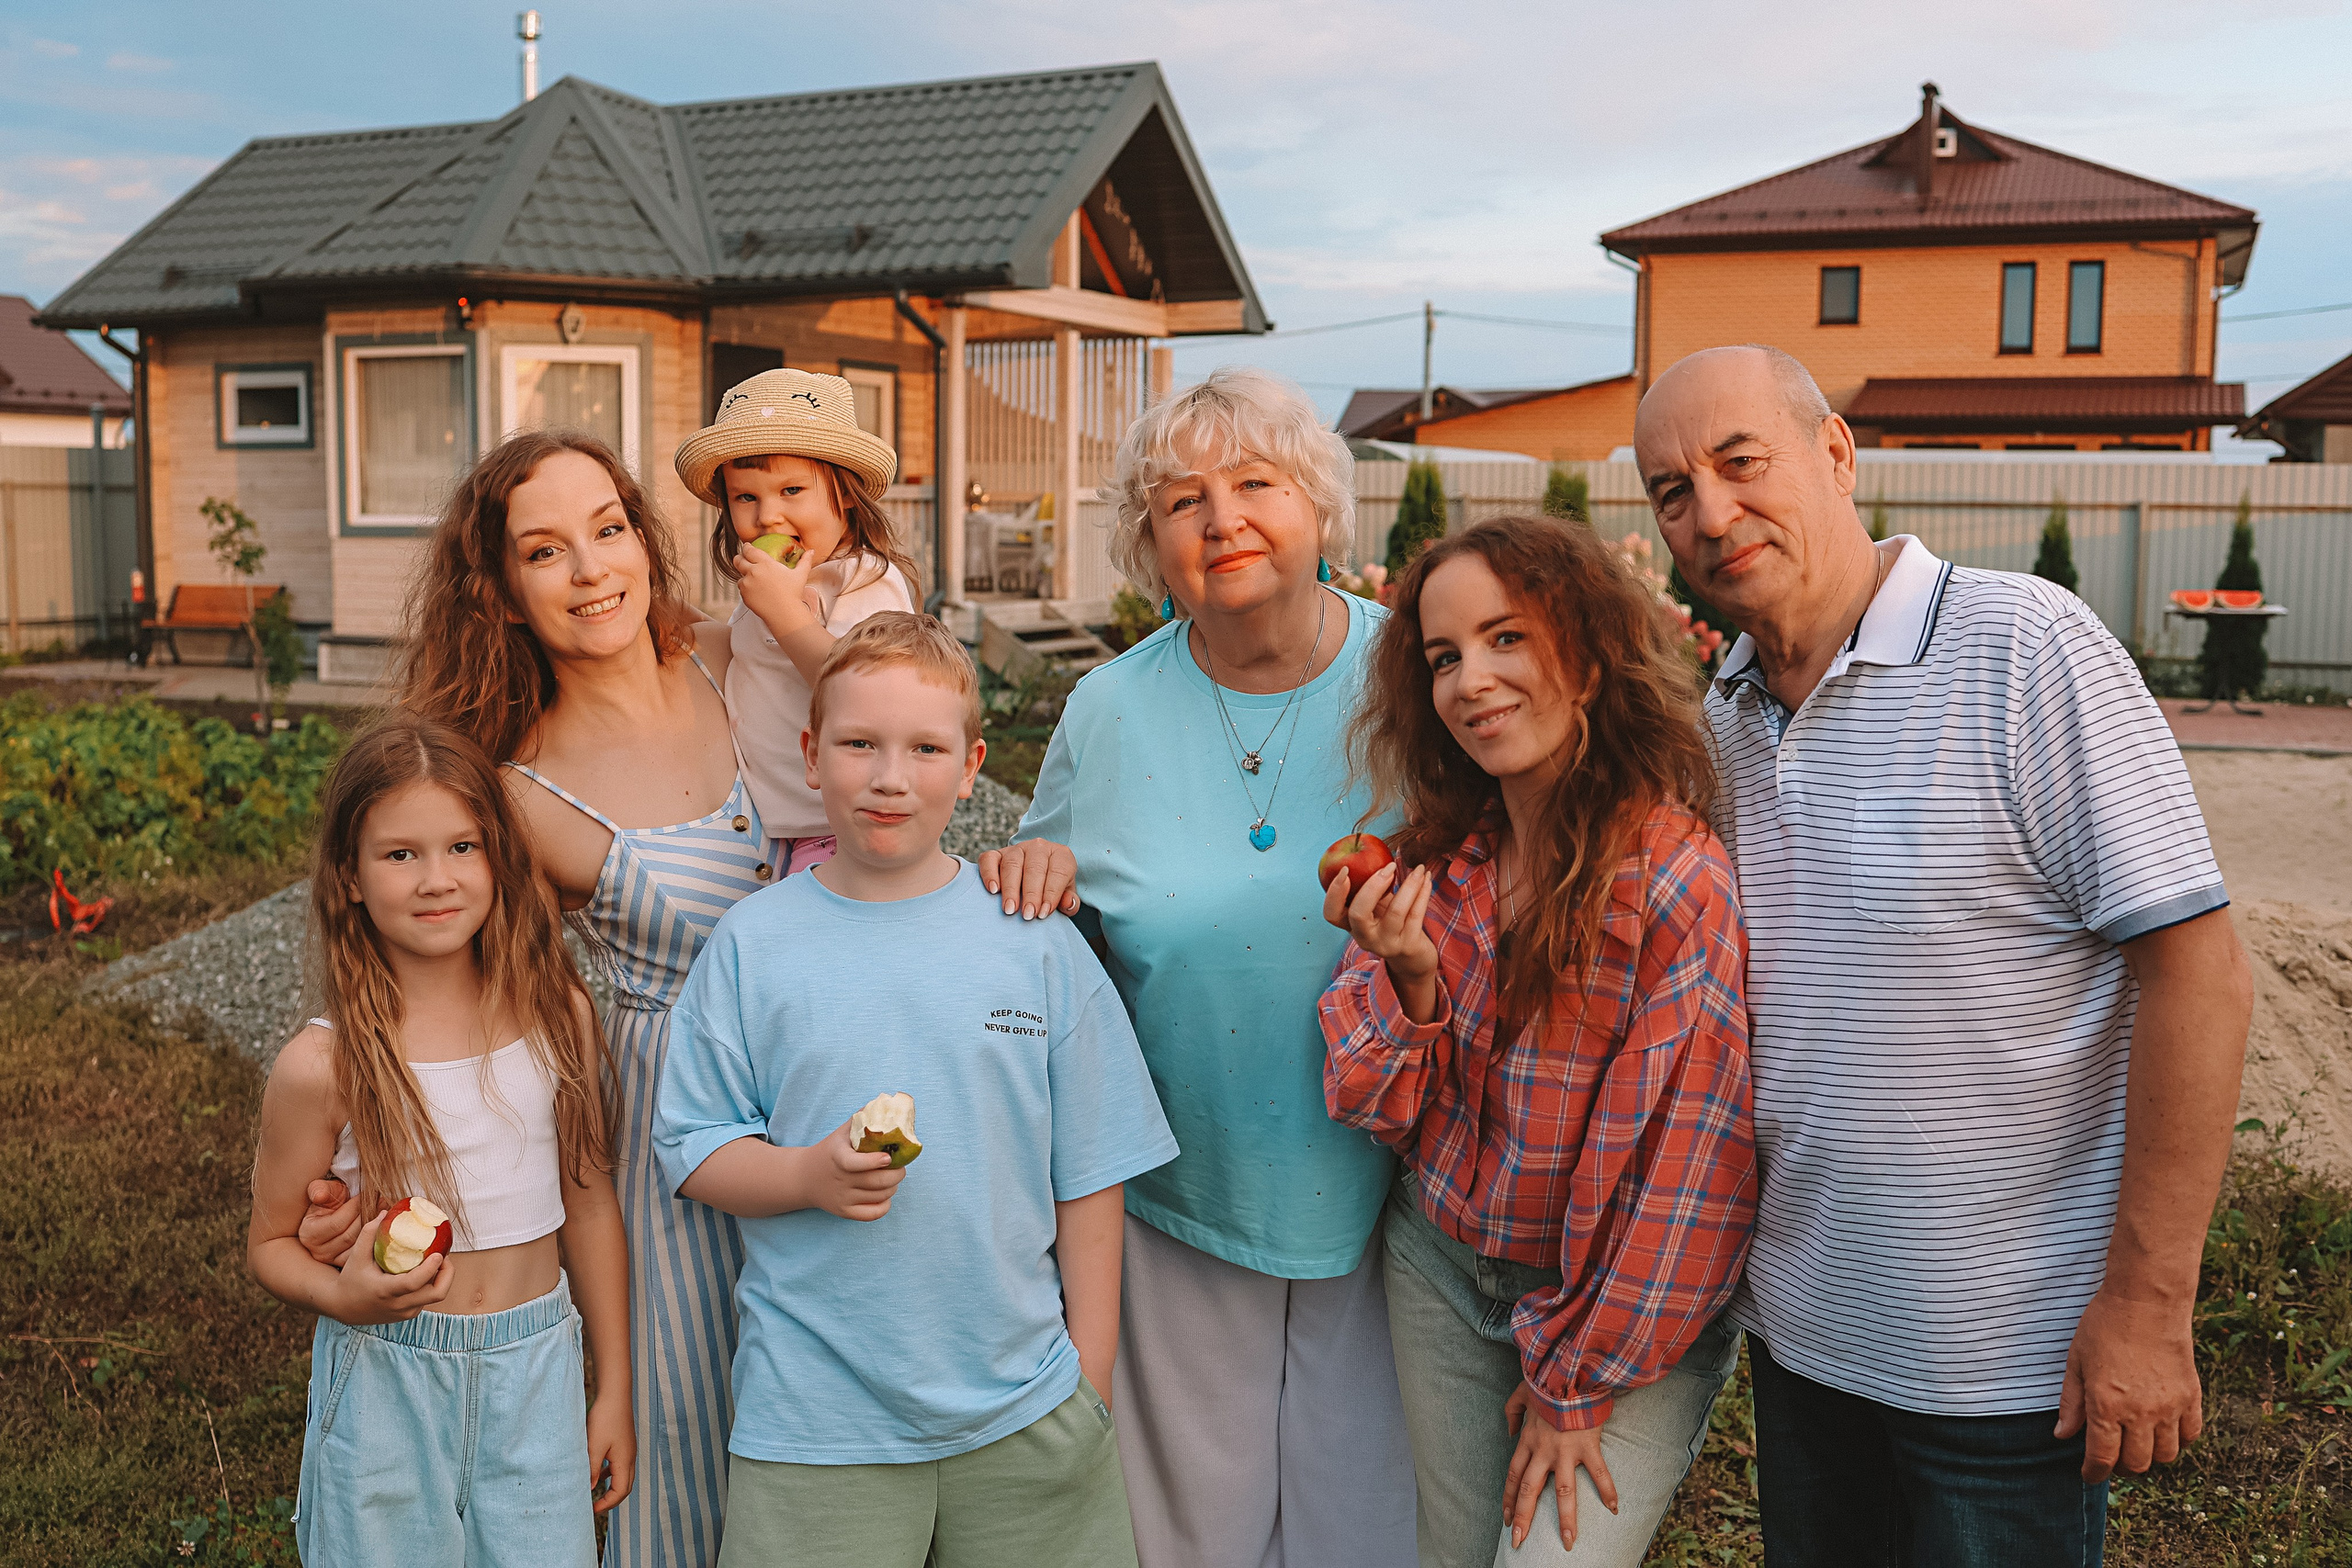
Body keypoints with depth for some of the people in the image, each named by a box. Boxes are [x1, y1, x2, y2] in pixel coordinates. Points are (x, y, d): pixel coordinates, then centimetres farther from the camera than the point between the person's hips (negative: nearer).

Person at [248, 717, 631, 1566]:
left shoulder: (558, 1016, -4)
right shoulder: (323, 1065, -12)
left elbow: (589, 1204, 4)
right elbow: (271, 1241, 0)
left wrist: (614, 1388, 9)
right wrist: (344, 1296, -22)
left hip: (535, 1372, 2)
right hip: (386, 1380, -2)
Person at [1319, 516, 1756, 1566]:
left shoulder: (1682, 884, -23)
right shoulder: (1431, 865, -5)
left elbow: (1684, 1175, -17)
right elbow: (1379, 1110, -2)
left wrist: (1576, 1382, -10)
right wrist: (1407, 978, -21)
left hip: (1634, 1316, -4)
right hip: (1441, 1271, 5)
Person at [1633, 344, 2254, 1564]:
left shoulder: (2026, 648, -17)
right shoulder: (1722, 718, 4)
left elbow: (2197, 971, -18)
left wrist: (2146, 1303, -19)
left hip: (2006, 1357, -6)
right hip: (1793, 1323, 6)